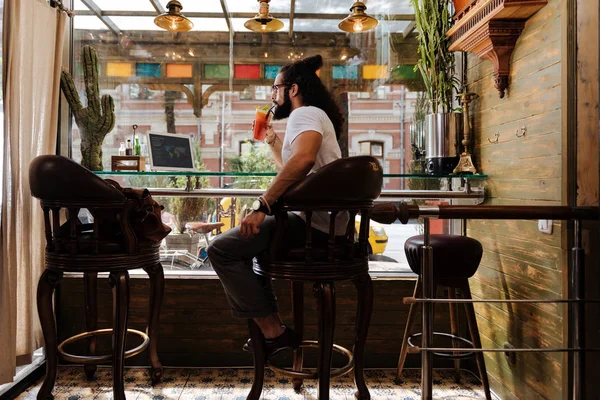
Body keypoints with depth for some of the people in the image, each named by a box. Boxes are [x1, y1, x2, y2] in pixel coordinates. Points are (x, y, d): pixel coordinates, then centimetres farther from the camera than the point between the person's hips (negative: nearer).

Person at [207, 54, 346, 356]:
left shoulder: (305, 114, -8)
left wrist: (263, 205, -31)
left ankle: (273, 331, -5)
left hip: (316, 226, -11)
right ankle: (271, 325, 20)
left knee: (221, 249, -11)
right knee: (244, 242, 25)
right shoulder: (315, 117, 25)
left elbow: (303, 159, -32)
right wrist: (271, 139, 29)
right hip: (328, 226, 11)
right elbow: (291, 169, 37)